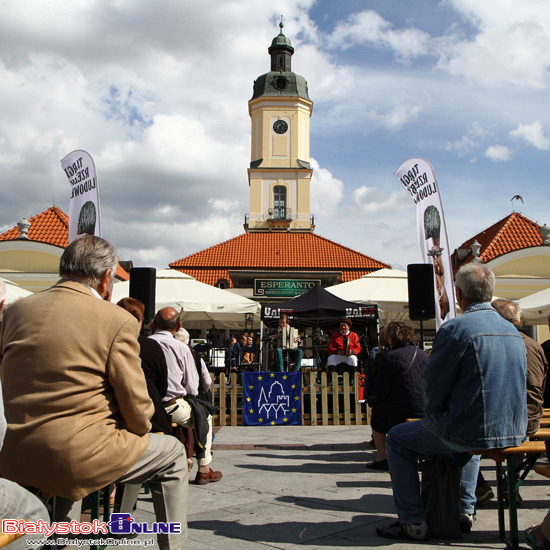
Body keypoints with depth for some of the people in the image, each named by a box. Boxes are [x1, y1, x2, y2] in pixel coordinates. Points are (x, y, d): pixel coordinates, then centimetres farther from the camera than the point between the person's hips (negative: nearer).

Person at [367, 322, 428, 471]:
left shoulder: (390, 357, -13)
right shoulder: (422, 354, 7)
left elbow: (380, 393, -11)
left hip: (403, 417, -7)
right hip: (425, 413, 7)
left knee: (376, 413, 20)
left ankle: (382, 458, 19)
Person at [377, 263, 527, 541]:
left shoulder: (454, 328, -16)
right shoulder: (513, 330, 8)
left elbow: (433, 386, -14)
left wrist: (435, 414, 9)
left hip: (474, 432, -7)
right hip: (513, 432, 8)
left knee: (397, 439, 12)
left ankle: (413, 521, 13)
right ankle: (465, 510, 37)